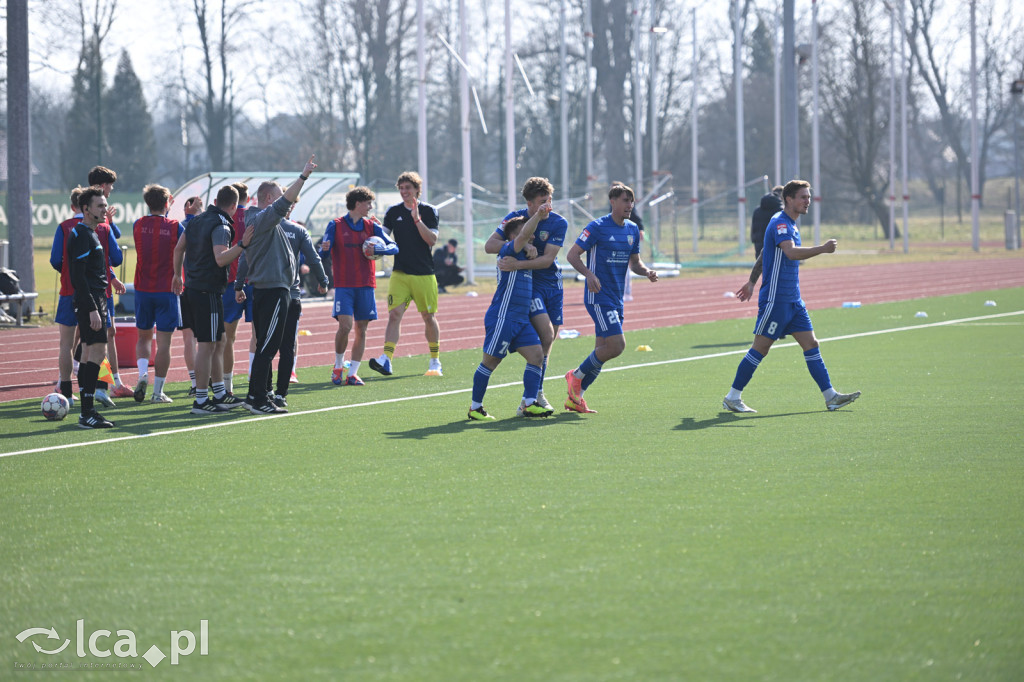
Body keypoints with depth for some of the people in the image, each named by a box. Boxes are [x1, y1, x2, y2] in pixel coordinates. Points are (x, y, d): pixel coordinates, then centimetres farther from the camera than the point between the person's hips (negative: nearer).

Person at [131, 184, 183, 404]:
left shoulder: (139, 225, -1)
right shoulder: (175, 227, -8)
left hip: (142, 289, 3)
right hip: (166, 290, -3)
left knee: (143, 336, 17)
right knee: (163, 342, 1)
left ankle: (142, 373, -7)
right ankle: (158, 391, 1)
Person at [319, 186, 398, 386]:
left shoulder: (371, 227, 10)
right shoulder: (336, 225, 2)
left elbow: (394, 247, 3)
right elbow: (324, 254, -3)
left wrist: (377, 249, -17)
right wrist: (324, 249, -27)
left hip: (366, 285, 4)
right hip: (344, 285, -3)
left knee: (361, 330, 2)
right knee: (345, 326, -15)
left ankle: (353, 373, 8)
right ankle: (338, 366, 8)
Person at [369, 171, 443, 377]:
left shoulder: (429, 211, 0)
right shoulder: (393, 212, 7)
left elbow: (432, 240, -10)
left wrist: (417, 219, -19)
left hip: (424, 275, -1)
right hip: (400, 273, 1)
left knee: (428, 316, 7)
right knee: (394, 314, -13)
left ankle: (435, 361, 22)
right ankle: (386, 359, -24)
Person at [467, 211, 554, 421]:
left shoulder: (525, 256, 17)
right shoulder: (508, 252, -9)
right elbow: (524, 234, -25)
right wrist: (538, 215, -24)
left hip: (521, 319, 9)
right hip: (502, 317, -9)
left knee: (536, 355, -3)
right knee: (490, 361, -2)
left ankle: (529, 404, -4)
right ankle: (475, 407, 7)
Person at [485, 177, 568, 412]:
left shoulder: (558, 223, -8)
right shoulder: (516, 218, -7)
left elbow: (547, 259, -16)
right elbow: (490, 246, -9)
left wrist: (518, 264, -30)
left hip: (552, 283, 3)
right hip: (527, 283, -3)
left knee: (548, 341, 8)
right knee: (546, 335, -20)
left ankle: (536, 393, 22)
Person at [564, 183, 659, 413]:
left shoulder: (632, 230, 11)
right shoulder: (597, 228, -10)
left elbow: (634, 262, 20)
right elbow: (572, 255, -10)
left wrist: (647, 272, -2)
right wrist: (589, 274, -27)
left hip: (616, 299, 8)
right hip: (599, 297, -8)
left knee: (603, 350, 8)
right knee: (617, 345, -17)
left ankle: (575, 398, 17)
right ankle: (576, 375, 2)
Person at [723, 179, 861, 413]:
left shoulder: (790, 225, 16)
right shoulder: (780, 223, -15)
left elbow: (764, 254, 26)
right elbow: (791, 253, -33)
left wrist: (752, 281, 31)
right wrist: (822, 249, -35)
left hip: (792, 300, 9)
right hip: (775, 299, -9)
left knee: (811, 344, 4)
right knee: (760, 348, -5)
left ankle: (830, 396, 3)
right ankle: (732, 398, 3)